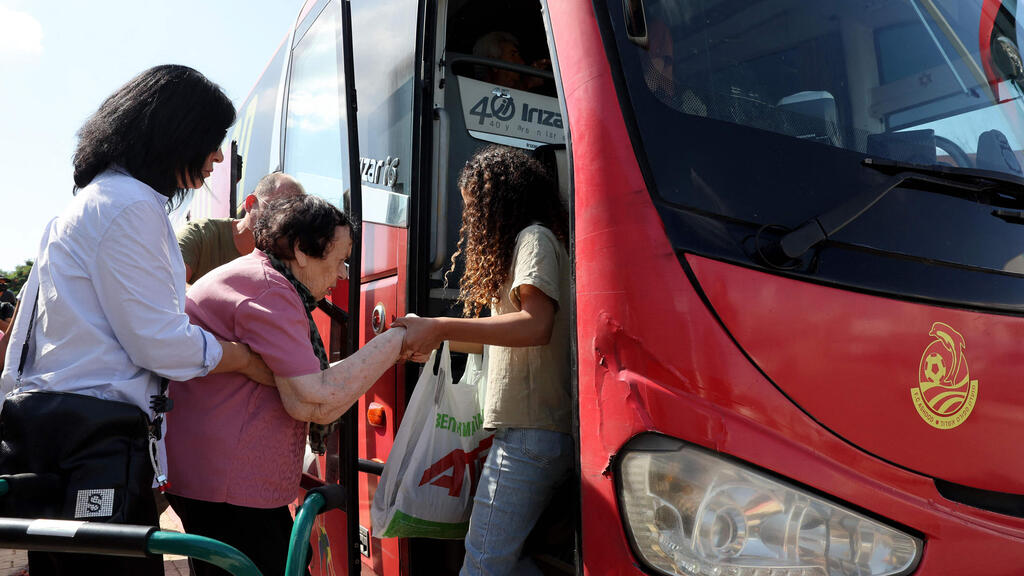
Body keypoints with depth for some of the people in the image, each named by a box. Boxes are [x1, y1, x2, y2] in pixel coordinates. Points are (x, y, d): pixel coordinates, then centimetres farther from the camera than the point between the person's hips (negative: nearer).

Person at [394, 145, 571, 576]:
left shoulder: (534, 238, -5)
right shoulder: (529, 242, 25)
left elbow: (535, 326, -21)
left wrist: (441, 327, -18)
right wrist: (433, 340, 29)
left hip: (529, 431, -10)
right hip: (540, 428, 10)